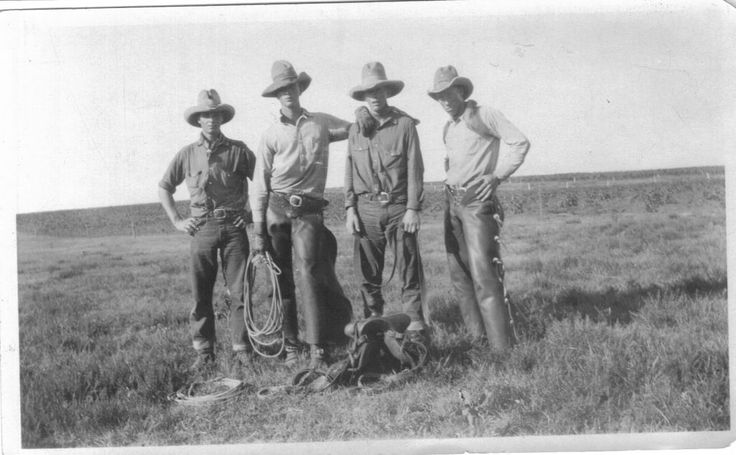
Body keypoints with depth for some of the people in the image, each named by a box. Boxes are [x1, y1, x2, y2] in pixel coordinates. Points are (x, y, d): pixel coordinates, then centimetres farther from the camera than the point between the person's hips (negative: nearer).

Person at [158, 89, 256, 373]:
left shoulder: (238, 150, 4)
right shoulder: (187, 155, 9)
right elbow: (164, 189, 18)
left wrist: (254, 212, 3)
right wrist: (177, 221, 10)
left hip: (234, 226, -1)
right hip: (202, 229, 1)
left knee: (239, 292, -2)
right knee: (201, 295, 2)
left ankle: (242, 351, 6)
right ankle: (204, 353, 13)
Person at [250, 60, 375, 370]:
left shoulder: (322, 123, 10)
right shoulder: (271, 135, 8)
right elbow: (260, 185, 6)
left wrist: (363, 117, 6)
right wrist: (258, 231, 1)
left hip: (308, 211, -1)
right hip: (275, 209, 1)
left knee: (308, 273, -15)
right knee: (281, 281, 3)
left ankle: (317, 349, -14)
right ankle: (290, 346, 14)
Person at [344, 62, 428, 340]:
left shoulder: (405, 124, -1)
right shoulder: (356, 129, 10)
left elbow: (414, 168, -3)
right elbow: (349, 171, 11)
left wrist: (413, 209, -8)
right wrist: (350, 208, 3)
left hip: (398, 207, -3)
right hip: (366, 208, 3)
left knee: (409, 269, 0)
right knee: (368, 272, 7)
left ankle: (414, 324, 8)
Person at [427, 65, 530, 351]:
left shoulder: (483, 115, -5)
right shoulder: (448, 128, 16)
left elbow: (519, 142, -5)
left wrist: (497, 175, -10)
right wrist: (450, 176, 14)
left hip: (477, 202, -8)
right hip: (452, 203, 8)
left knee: (483, 273, -14)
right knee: (459, 273, 7)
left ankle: (501, 345, -11)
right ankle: (476, 335, 16)